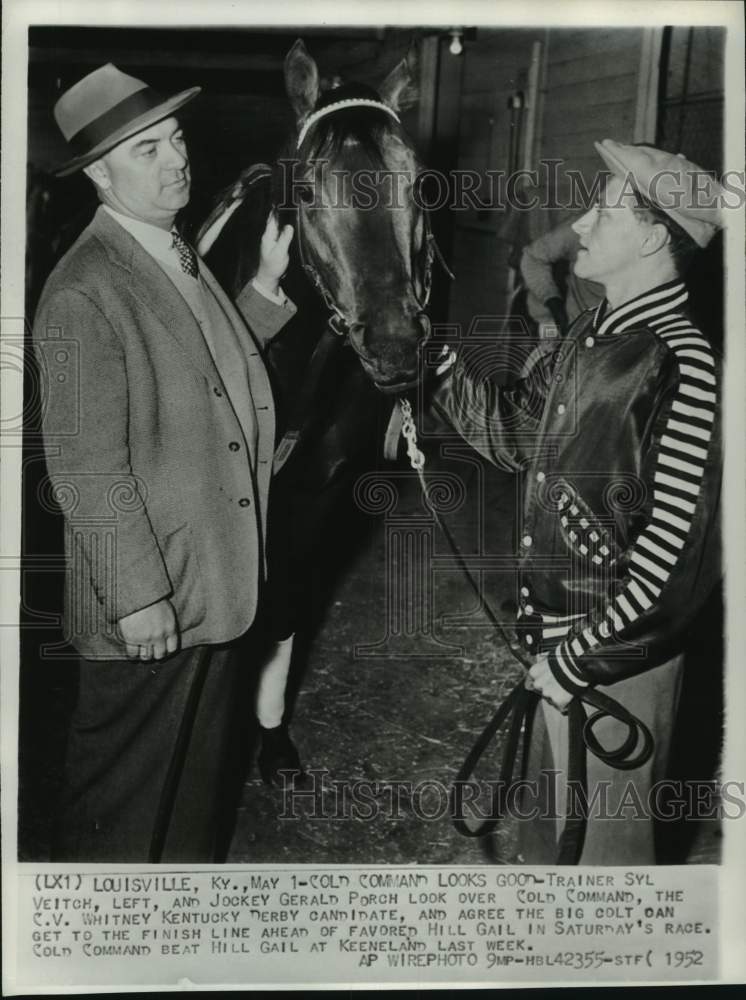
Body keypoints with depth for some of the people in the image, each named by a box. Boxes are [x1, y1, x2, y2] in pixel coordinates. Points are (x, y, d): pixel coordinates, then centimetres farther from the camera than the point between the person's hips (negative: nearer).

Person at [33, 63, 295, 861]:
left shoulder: (177, 255, 7)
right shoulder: (84, 295, -21)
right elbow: (85, 468, -21)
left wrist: (267, 285, 6)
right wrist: (139, 598, -19)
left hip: (216, 581, 8)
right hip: (150, 600, -8)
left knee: (200, 769, 24)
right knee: (129, 795, 13)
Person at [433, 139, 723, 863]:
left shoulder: (683, 365, -22)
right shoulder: (590, 335, 4)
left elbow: (677, 550, -23)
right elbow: (512, 431, 12)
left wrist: (580, 659, -18)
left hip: (618, 659, -8)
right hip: (557, 639, 8)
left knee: (611, 832, 13)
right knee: (545, 817, 25)